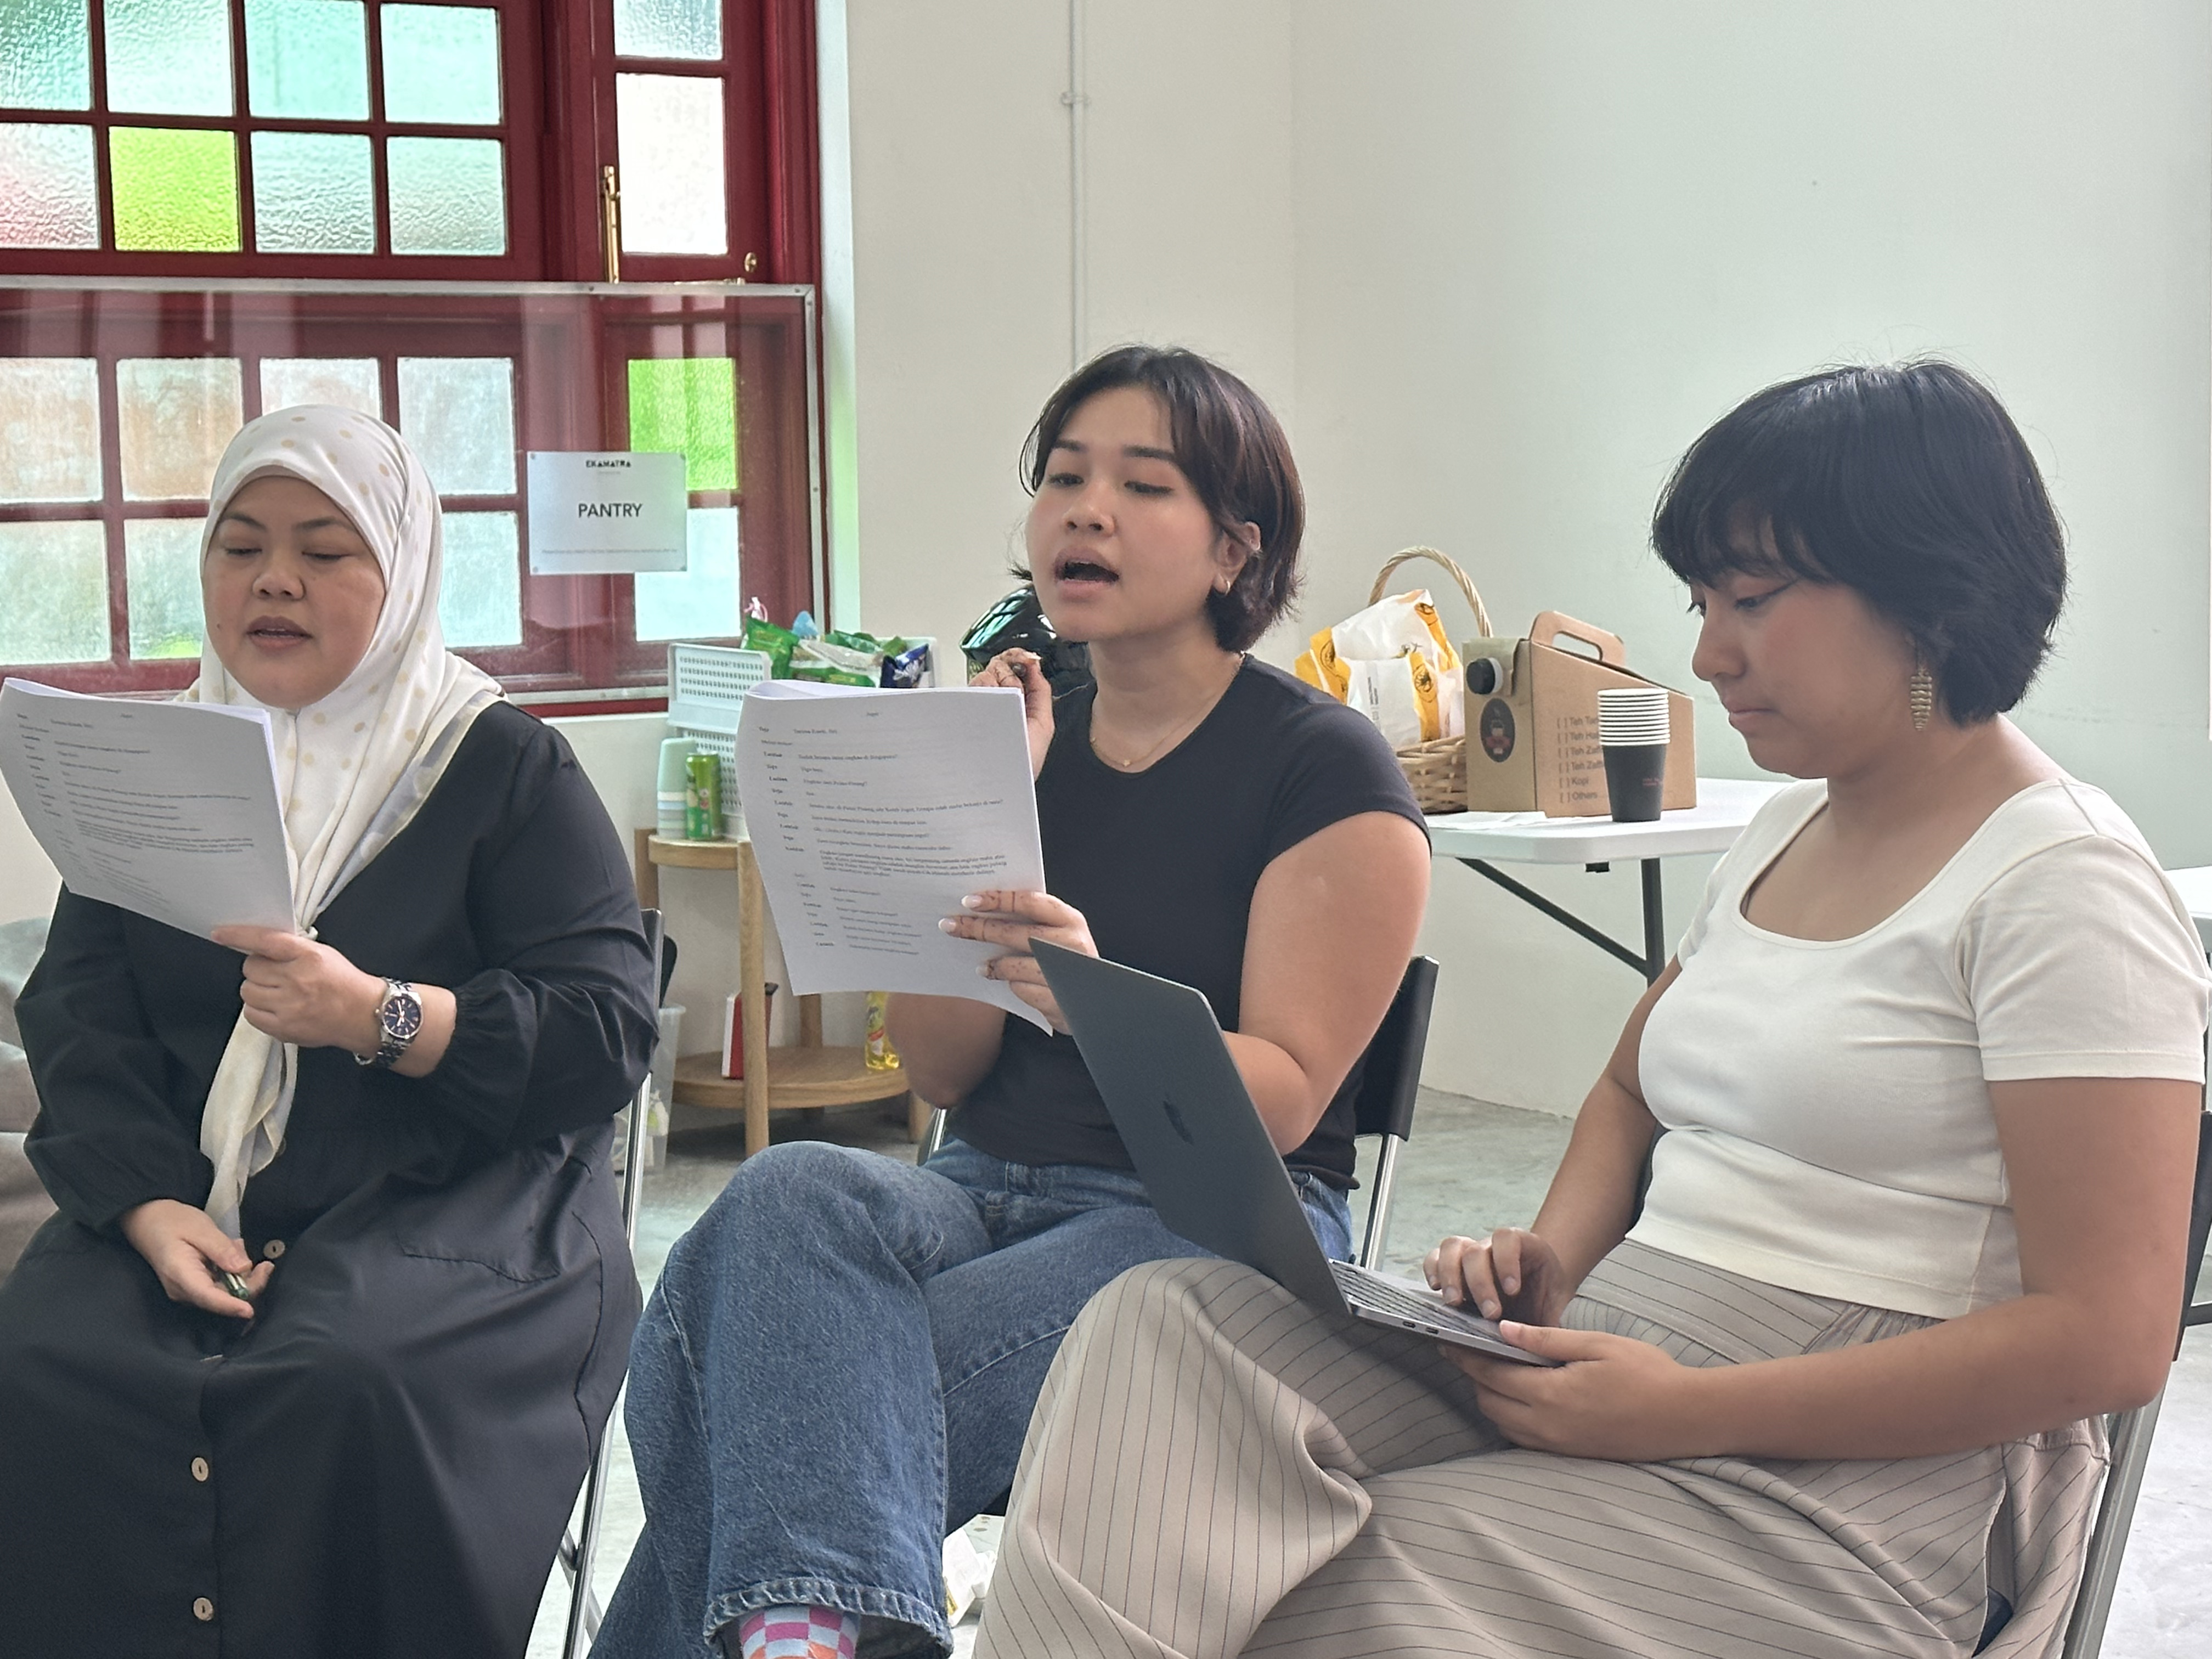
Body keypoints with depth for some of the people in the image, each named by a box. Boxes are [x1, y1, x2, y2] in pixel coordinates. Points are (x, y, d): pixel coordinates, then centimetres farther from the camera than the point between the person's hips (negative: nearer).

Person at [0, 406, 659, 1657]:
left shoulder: (507, 768, 5)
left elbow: (612, 1036, -6)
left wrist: (380, 1018, -20)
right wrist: (150, 1208, -16)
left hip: (452, 1196, -3)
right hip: (186, 1195, 3)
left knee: (348, 1385, -34)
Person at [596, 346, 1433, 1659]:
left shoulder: (1326, 772, -2)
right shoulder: (1031, 737, 12)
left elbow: (1282, 1099, -8)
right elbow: (941, 1070, 7)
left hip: (1213, 1222, -5)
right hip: (988, 1190, 5)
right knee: (797, 1190, -32)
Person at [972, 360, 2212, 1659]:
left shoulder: (2062, 881, -11)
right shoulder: (1785, 830, 16)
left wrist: (1685, 1410, -20)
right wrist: (1552, 1256, 4)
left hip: (1836, 1476, -8)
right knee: (1171, 1324, -17)